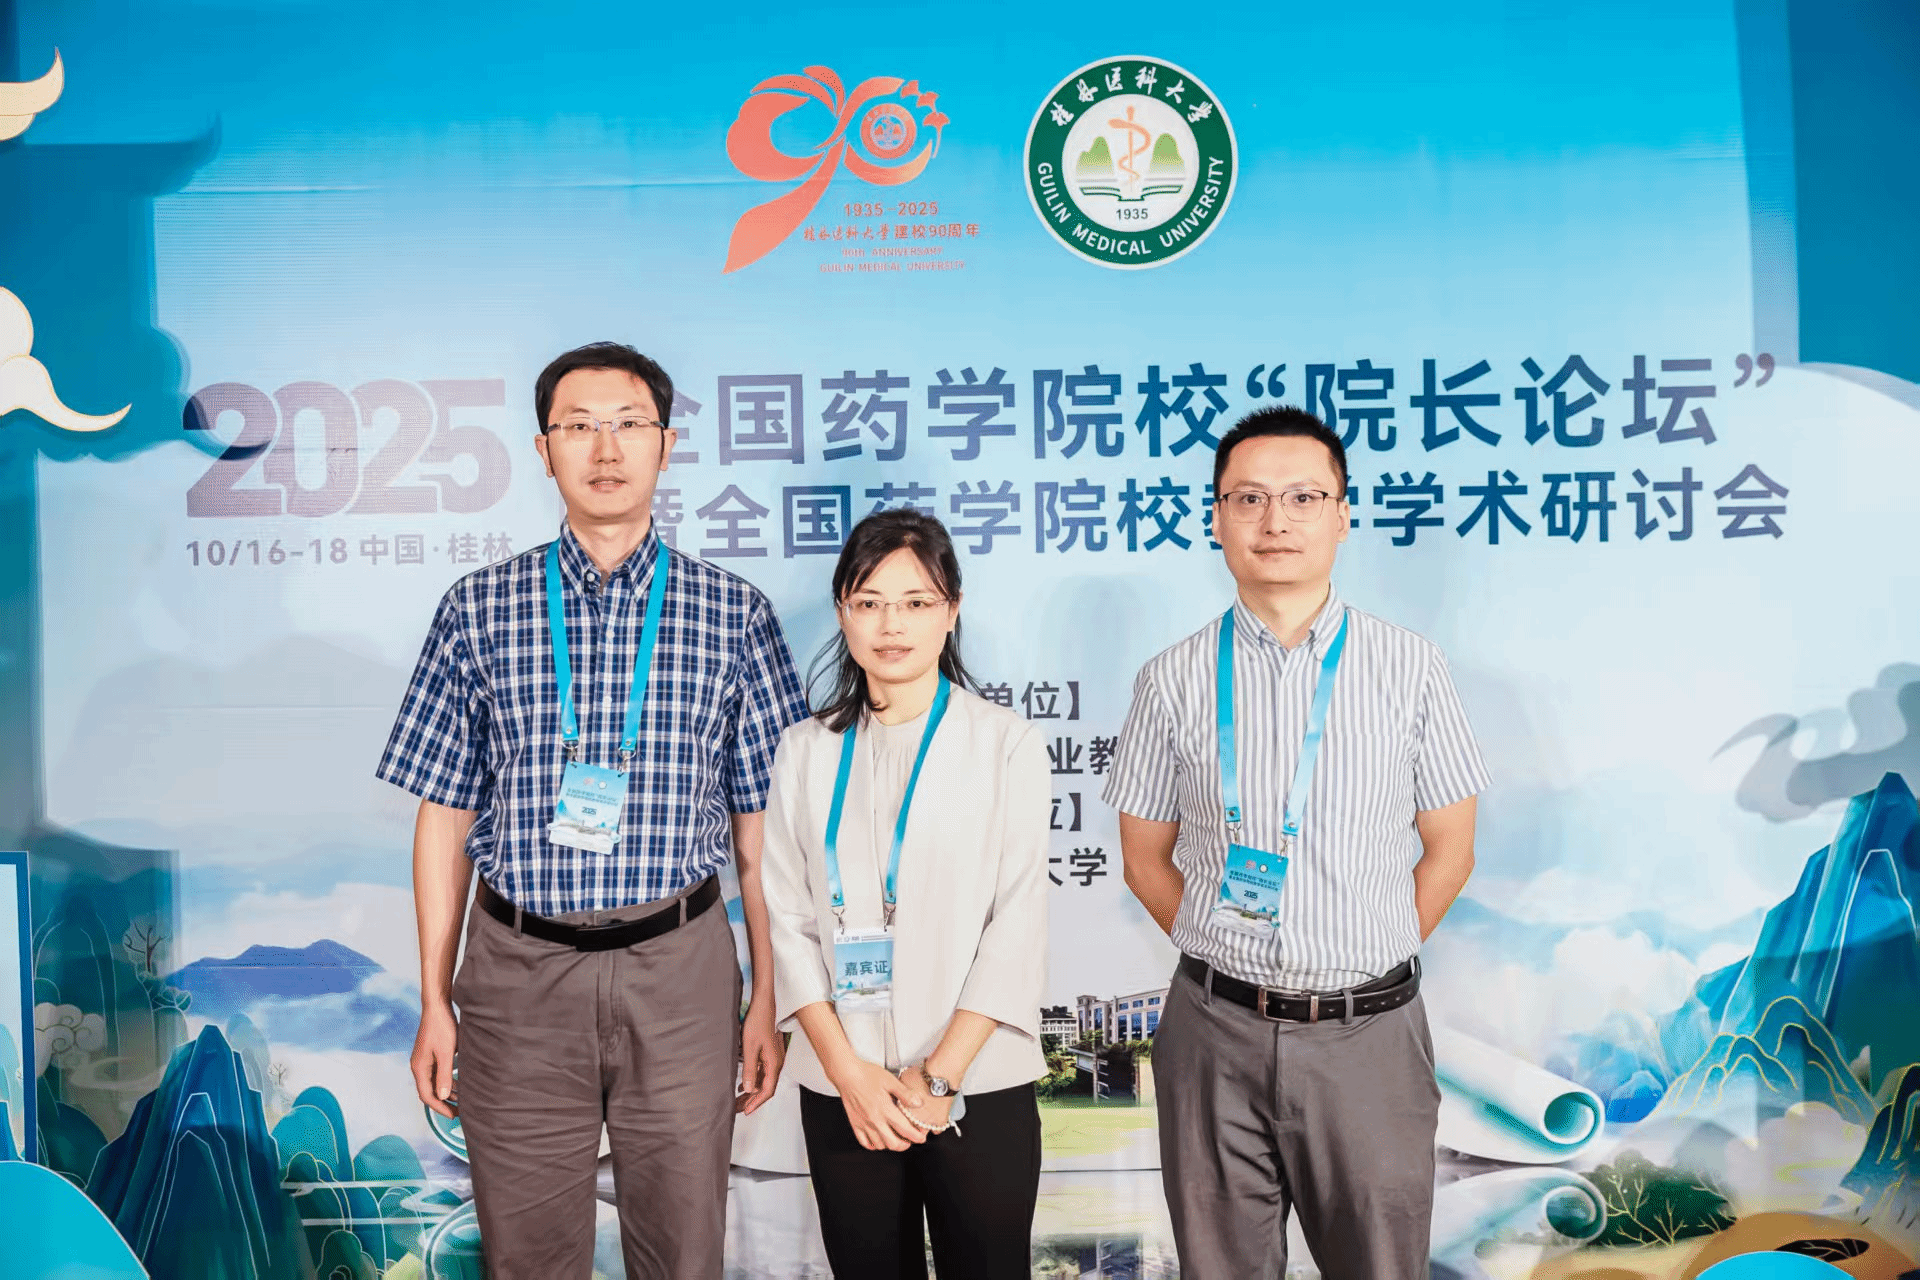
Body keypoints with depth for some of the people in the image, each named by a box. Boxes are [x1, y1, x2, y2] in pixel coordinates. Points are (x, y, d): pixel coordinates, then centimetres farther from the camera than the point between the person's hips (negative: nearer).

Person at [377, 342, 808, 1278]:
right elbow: (445, 815, 6)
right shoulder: (479, 610, 4)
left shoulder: (733, 614, 2)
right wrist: (434, 1003, 4)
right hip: (519, 973, 1)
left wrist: (768, 997, 3)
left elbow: (760, 824, 4)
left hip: (677, 968, 0)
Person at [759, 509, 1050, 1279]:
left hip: (978, 1087, -2)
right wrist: (849, 1072, -7)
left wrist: (939, 1077, -11)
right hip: (842, 1091, 2)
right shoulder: (807, 752, 5)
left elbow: (1017, 926, -6)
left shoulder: (1007, 745, -2)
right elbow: (789, 920, 3)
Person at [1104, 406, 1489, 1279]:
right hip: (1216, 1035, 1)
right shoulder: (1173, 681, 0)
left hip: (1368, 1034, 0)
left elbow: (1448, 853, 5)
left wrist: (1357, 969, 3)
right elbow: (1146, 860, 7)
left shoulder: (1408, 667, 0)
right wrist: (1237, 967, 3)